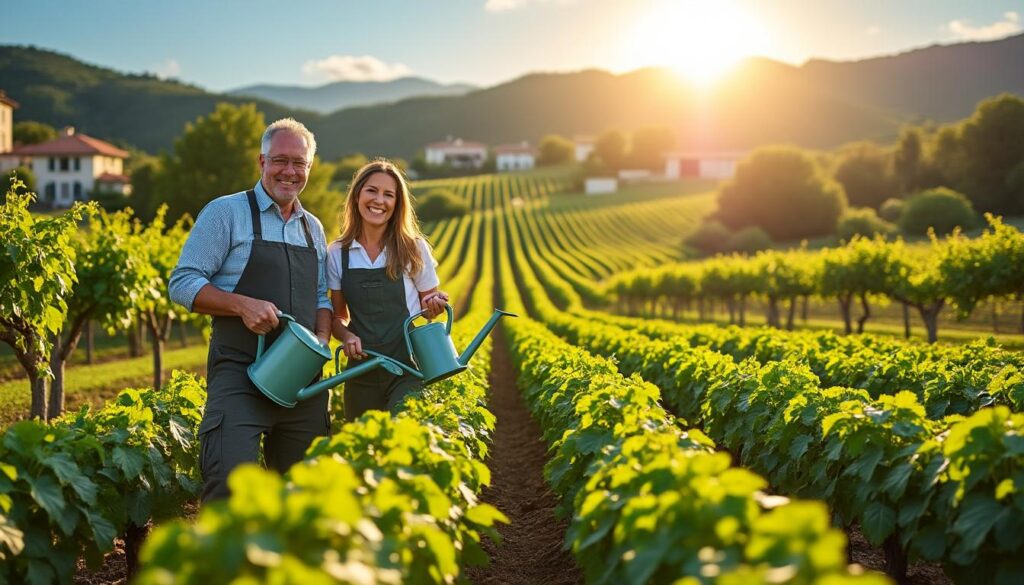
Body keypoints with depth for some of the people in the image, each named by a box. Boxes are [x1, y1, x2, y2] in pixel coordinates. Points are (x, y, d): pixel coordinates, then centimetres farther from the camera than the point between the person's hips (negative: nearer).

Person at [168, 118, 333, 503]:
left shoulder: (313, 228, 17)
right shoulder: (226, 213, -1)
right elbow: (182, 284, -5)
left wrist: (322, 338, 2)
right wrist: (244, 305, -19)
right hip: (239, 374, -6)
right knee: (230, 486, -18)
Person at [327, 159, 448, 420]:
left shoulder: (414, 248, -2)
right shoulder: (337, 253, 3)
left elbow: (428, 305, 9)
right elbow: (338, 316, 11)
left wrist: (433, 306, -13)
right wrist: (346, 336, -10)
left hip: (408, 370, -2)